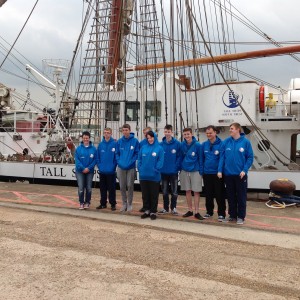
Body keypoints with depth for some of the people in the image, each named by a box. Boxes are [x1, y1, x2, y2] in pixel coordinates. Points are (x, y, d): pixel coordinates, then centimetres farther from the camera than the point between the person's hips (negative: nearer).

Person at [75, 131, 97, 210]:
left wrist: (89, 168, -14)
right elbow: (77, 160, -5)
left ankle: (87, 202, 22)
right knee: (81, 188, -2)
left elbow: (95, 160, -4)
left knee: (88, 188, 7)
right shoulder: (78, 148, -3)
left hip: (90, 171, 1)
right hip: (80, 171, 0)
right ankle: (81, 203, 11)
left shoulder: (93, 148, -3)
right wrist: (83, 168, -15)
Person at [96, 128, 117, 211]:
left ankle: (113, 204, 14)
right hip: (102, 171, 4)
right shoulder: (101, 144, 5)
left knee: (111, 188, 3)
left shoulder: (115, 144, -7)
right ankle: (103, 203, 24)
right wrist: (99, 166, 0)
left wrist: (113, 166, -11)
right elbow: (98, 157, 8)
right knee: (103, 188, 13)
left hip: (111, 171, -4)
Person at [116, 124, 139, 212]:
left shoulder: (135, 141, -4)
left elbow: (137, 153, -4)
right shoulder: (119, 141, 3)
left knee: (130, 186, 2)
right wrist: (120, 162, -7)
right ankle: (124, 203, 20)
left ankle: (129, 204, 15)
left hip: (131, 167, -2)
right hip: (121, 167, 3)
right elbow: (117, 154, 8)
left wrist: (130, 162, -14)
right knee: (122, 187, 8)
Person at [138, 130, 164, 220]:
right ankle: (147, 210, 23)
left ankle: (153, 212, 15)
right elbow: (139, 160, 8)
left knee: (154, 195, 5)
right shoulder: (143, 148, 7)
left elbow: (160, 161, -8)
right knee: (145, 195, 12)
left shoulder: (159, 148, -4)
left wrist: (156, 170, -15)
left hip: (154, 176, -4)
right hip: (143, 176, 4)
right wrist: (140, 169, -3)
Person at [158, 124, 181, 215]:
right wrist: (159, 167, -4)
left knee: (174, 192, 5)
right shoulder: (160, 144, -1)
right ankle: (165, 208, 23)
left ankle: (173, 208, 18)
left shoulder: (177, 144, -6)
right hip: (164, 172, 2)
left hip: (173, 172, -2)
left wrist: (177, 167, -13)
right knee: (164, 192, 12)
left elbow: (179, 157, -6)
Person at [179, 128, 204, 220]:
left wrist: (201, 171, -7)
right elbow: (181, 157, 10)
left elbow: (200, 158, -5)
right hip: (185, 171, 3)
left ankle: (197, 212, 7)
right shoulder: (182, 145, 1)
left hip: (195, 171, -3)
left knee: (196, 191, 0)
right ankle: (190, 210, 20)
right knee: (187, 191, 9)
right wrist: (180, 169, 7)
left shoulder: (197, 145, -9)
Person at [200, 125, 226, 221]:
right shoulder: (204, 145, 5)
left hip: (217, 174, -5)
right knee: (208, 194, 14)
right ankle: (209, 212, 27)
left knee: (219, 195, 3)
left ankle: (221, 213, 12)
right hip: (207, 173, 5)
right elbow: (202, 159, 9)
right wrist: (202, 171, 5)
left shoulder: (221, 144, -9)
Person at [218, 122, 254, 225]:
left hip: (240, 174, -3)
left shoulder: (245, 142, -6)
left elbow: (250, 158, -5)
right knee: (231, 196, 13)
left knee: (241, 196, 6)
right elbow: (222, 157, 2)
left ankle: (241, 216, 17)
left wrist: (244, 170, -14)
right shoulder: (226, 142, 1)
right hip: (228, 174, 3)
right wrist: (220, 170, -6)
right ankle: (232, 215, 26)